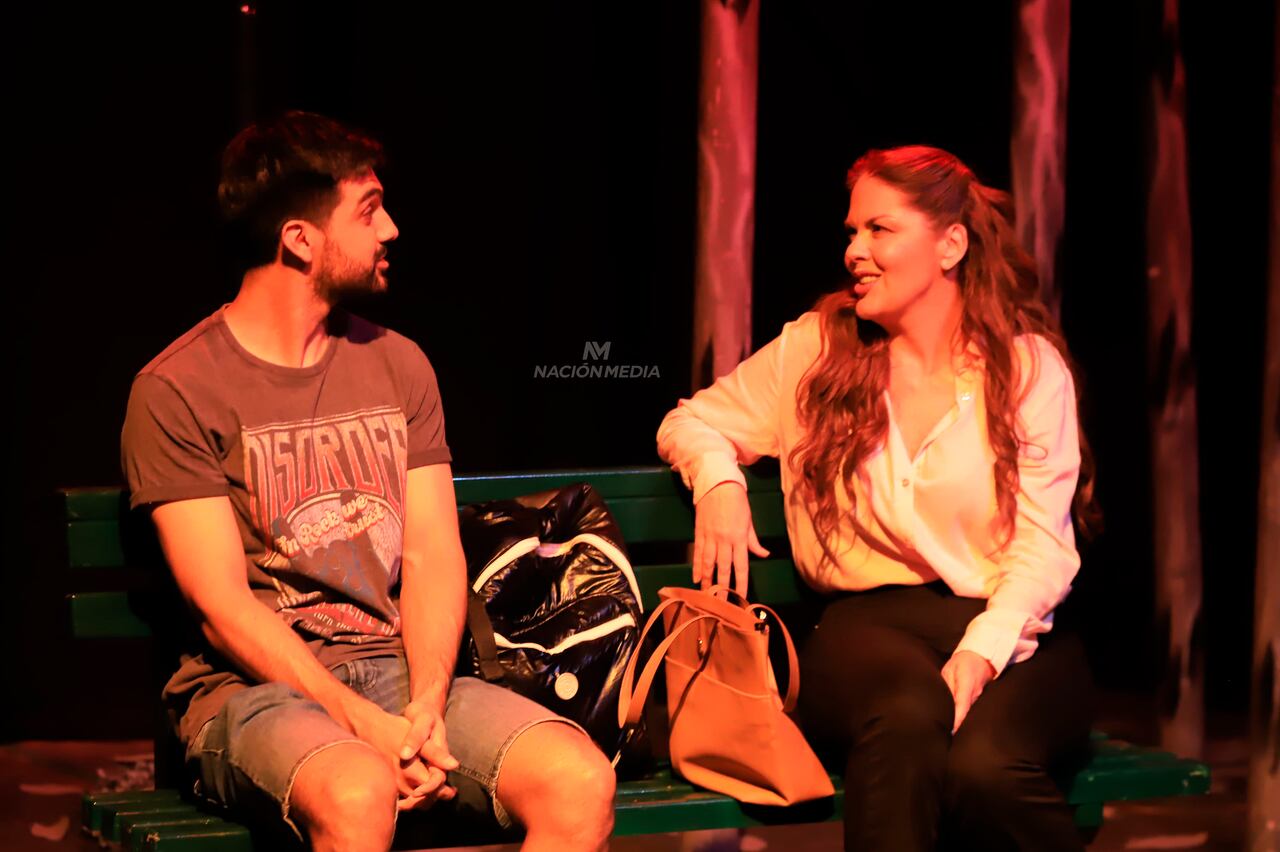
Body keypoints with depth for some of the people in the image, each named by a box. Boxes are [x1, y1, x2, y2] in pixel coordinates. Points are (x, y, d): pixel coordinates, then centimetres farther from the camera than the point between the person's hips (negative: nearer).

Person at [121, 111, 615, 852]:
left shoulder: (397, 365, 14)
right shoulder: (177, 390, -3)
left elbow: (434, 555, 7)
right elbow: (222, 605, -10)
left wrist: (425, 707, -12)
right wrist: (364, 724, -21)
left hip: (398, 671, 5)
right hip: (255, 687, -5)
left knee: (581, 783, -23)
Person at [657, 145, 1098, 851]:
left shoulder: (1029, 366, 6)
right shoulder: (816, 348, 12)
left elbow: (1042, 547, -1)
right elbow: (691, 422, 24)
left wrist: (980, 655, -19)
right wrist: (718, 482, -1)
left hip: (1008, 634, 0)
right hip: (867, 623, 0)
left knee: (983, 765, -36)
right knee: (908, 713, -38)